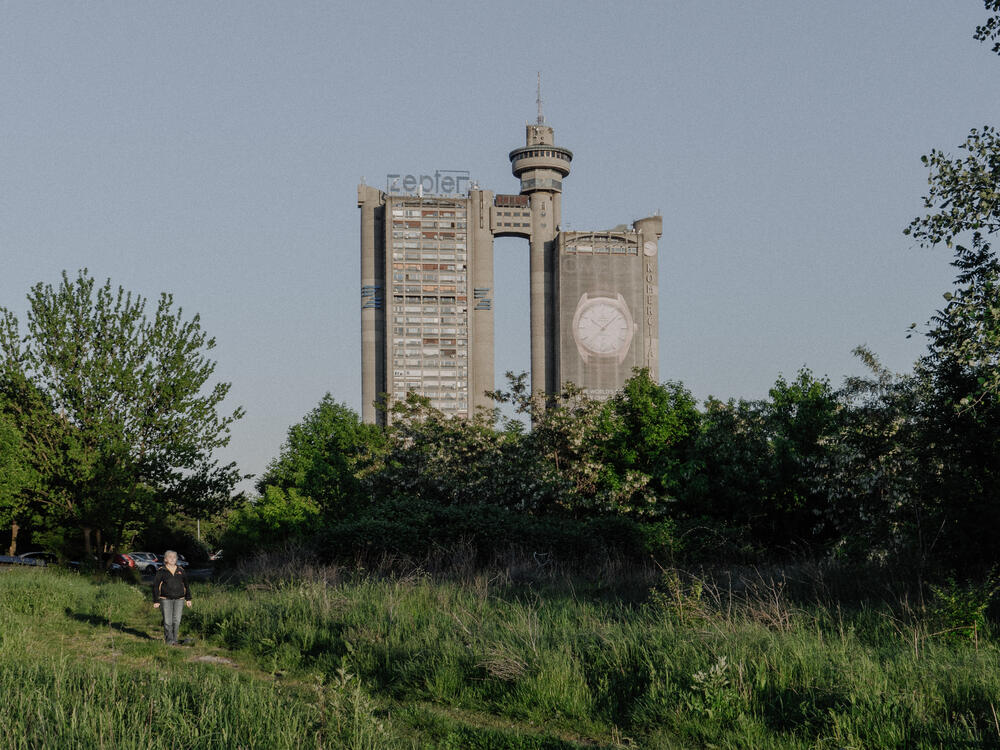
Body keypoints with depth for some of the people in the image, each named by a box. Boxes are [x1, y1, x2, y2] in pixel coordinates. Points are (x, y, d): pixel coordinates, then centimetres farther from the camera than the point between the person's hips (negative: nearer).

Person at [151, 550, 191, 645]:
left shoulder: (180, 570, 10)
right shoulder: (161, 571, 0)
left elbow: (186, 585, 17)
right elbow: (156, 586, 1)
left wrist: (188, 599, 12)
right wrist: (156, 601, -3)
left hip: (179, 600, 2)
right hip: (166, 600, -2)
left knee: (176, 621, -2)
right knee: (168, 621, -5)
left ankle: (174, 640, 9)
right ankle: (169, 641, 4)